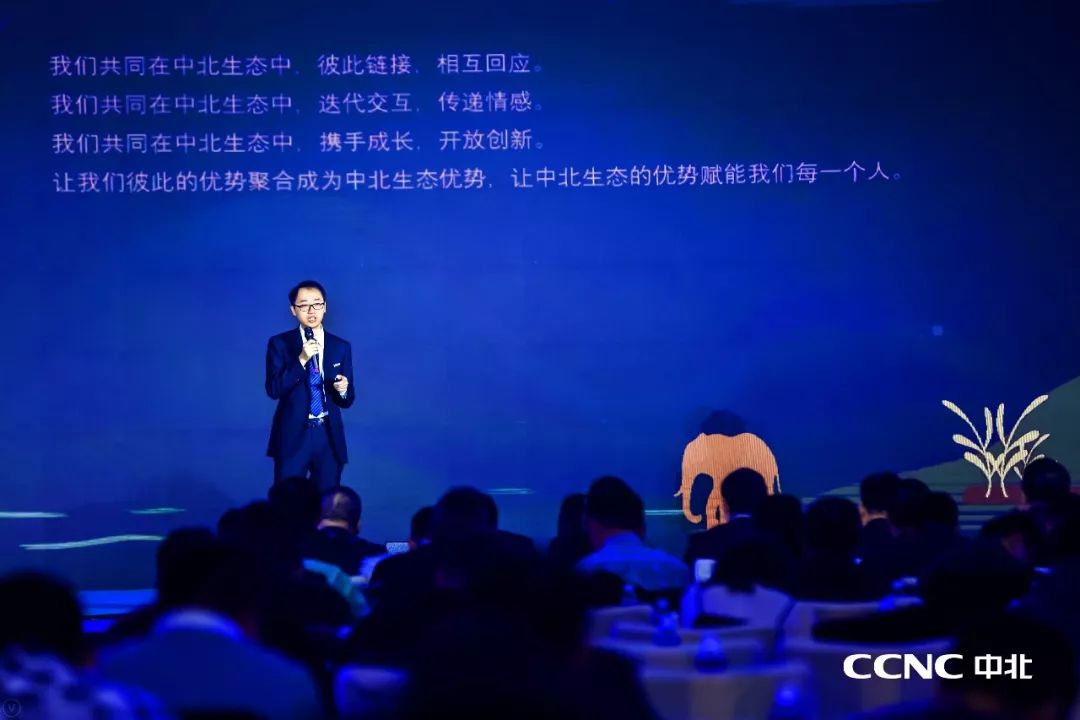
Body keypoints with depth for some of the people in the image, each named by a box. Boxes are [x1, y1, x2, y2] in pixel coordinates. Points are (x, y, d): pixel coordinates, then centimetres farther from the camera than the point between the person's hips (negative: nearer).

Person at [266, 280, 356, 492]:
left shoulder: (341, 347, 8)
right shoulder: (280, 344, 0)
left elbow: (347, 401, 10)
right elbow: (273, 389, -12)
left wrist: (344, 390, -14)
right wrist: (301, 359, -21)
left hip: (329, 436, 3)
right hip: (292, 435, -2)